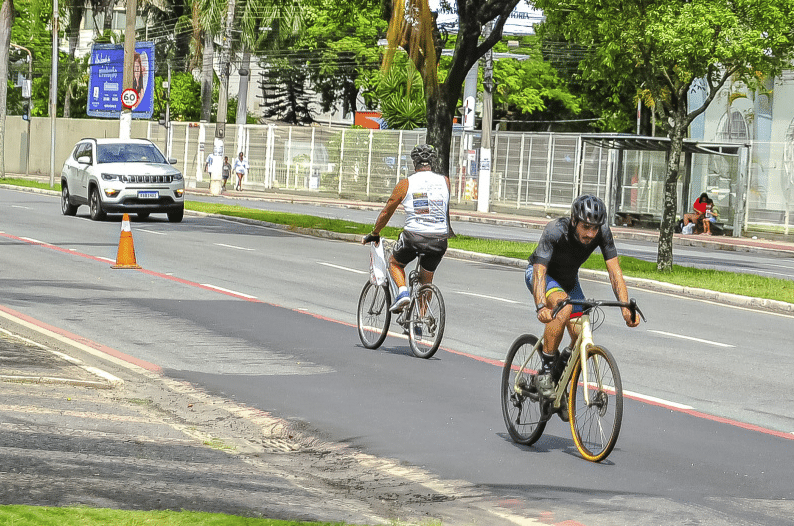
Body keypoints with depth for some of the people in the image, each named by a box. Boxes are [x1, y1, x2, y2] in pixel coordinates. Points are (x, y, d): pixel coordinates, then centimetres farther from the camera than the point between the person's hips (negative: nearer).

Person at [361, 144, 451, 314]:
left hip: (414, 236, -2)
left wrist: (374, 234, 24)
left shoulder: (405, 184, 2)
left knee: (394, 262, 25)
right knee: (426, 280, 22)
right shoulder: (445, 182, 7)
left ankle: (402, 291, -1)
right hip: (440, 239, 3)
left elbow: (386, 212, 10)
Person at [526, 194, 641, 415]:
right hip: (541, 273, -5)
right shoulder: (555, 231, -36)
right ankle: (545, 370, -24)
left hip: (568, 279, 5)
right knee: (563, 306, -36)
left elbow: (615, 271, -25)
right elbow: (540, 271, -42)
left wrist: (626, 307, -39)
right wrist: (541, 306, -58)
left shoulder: (602, 232, -25)